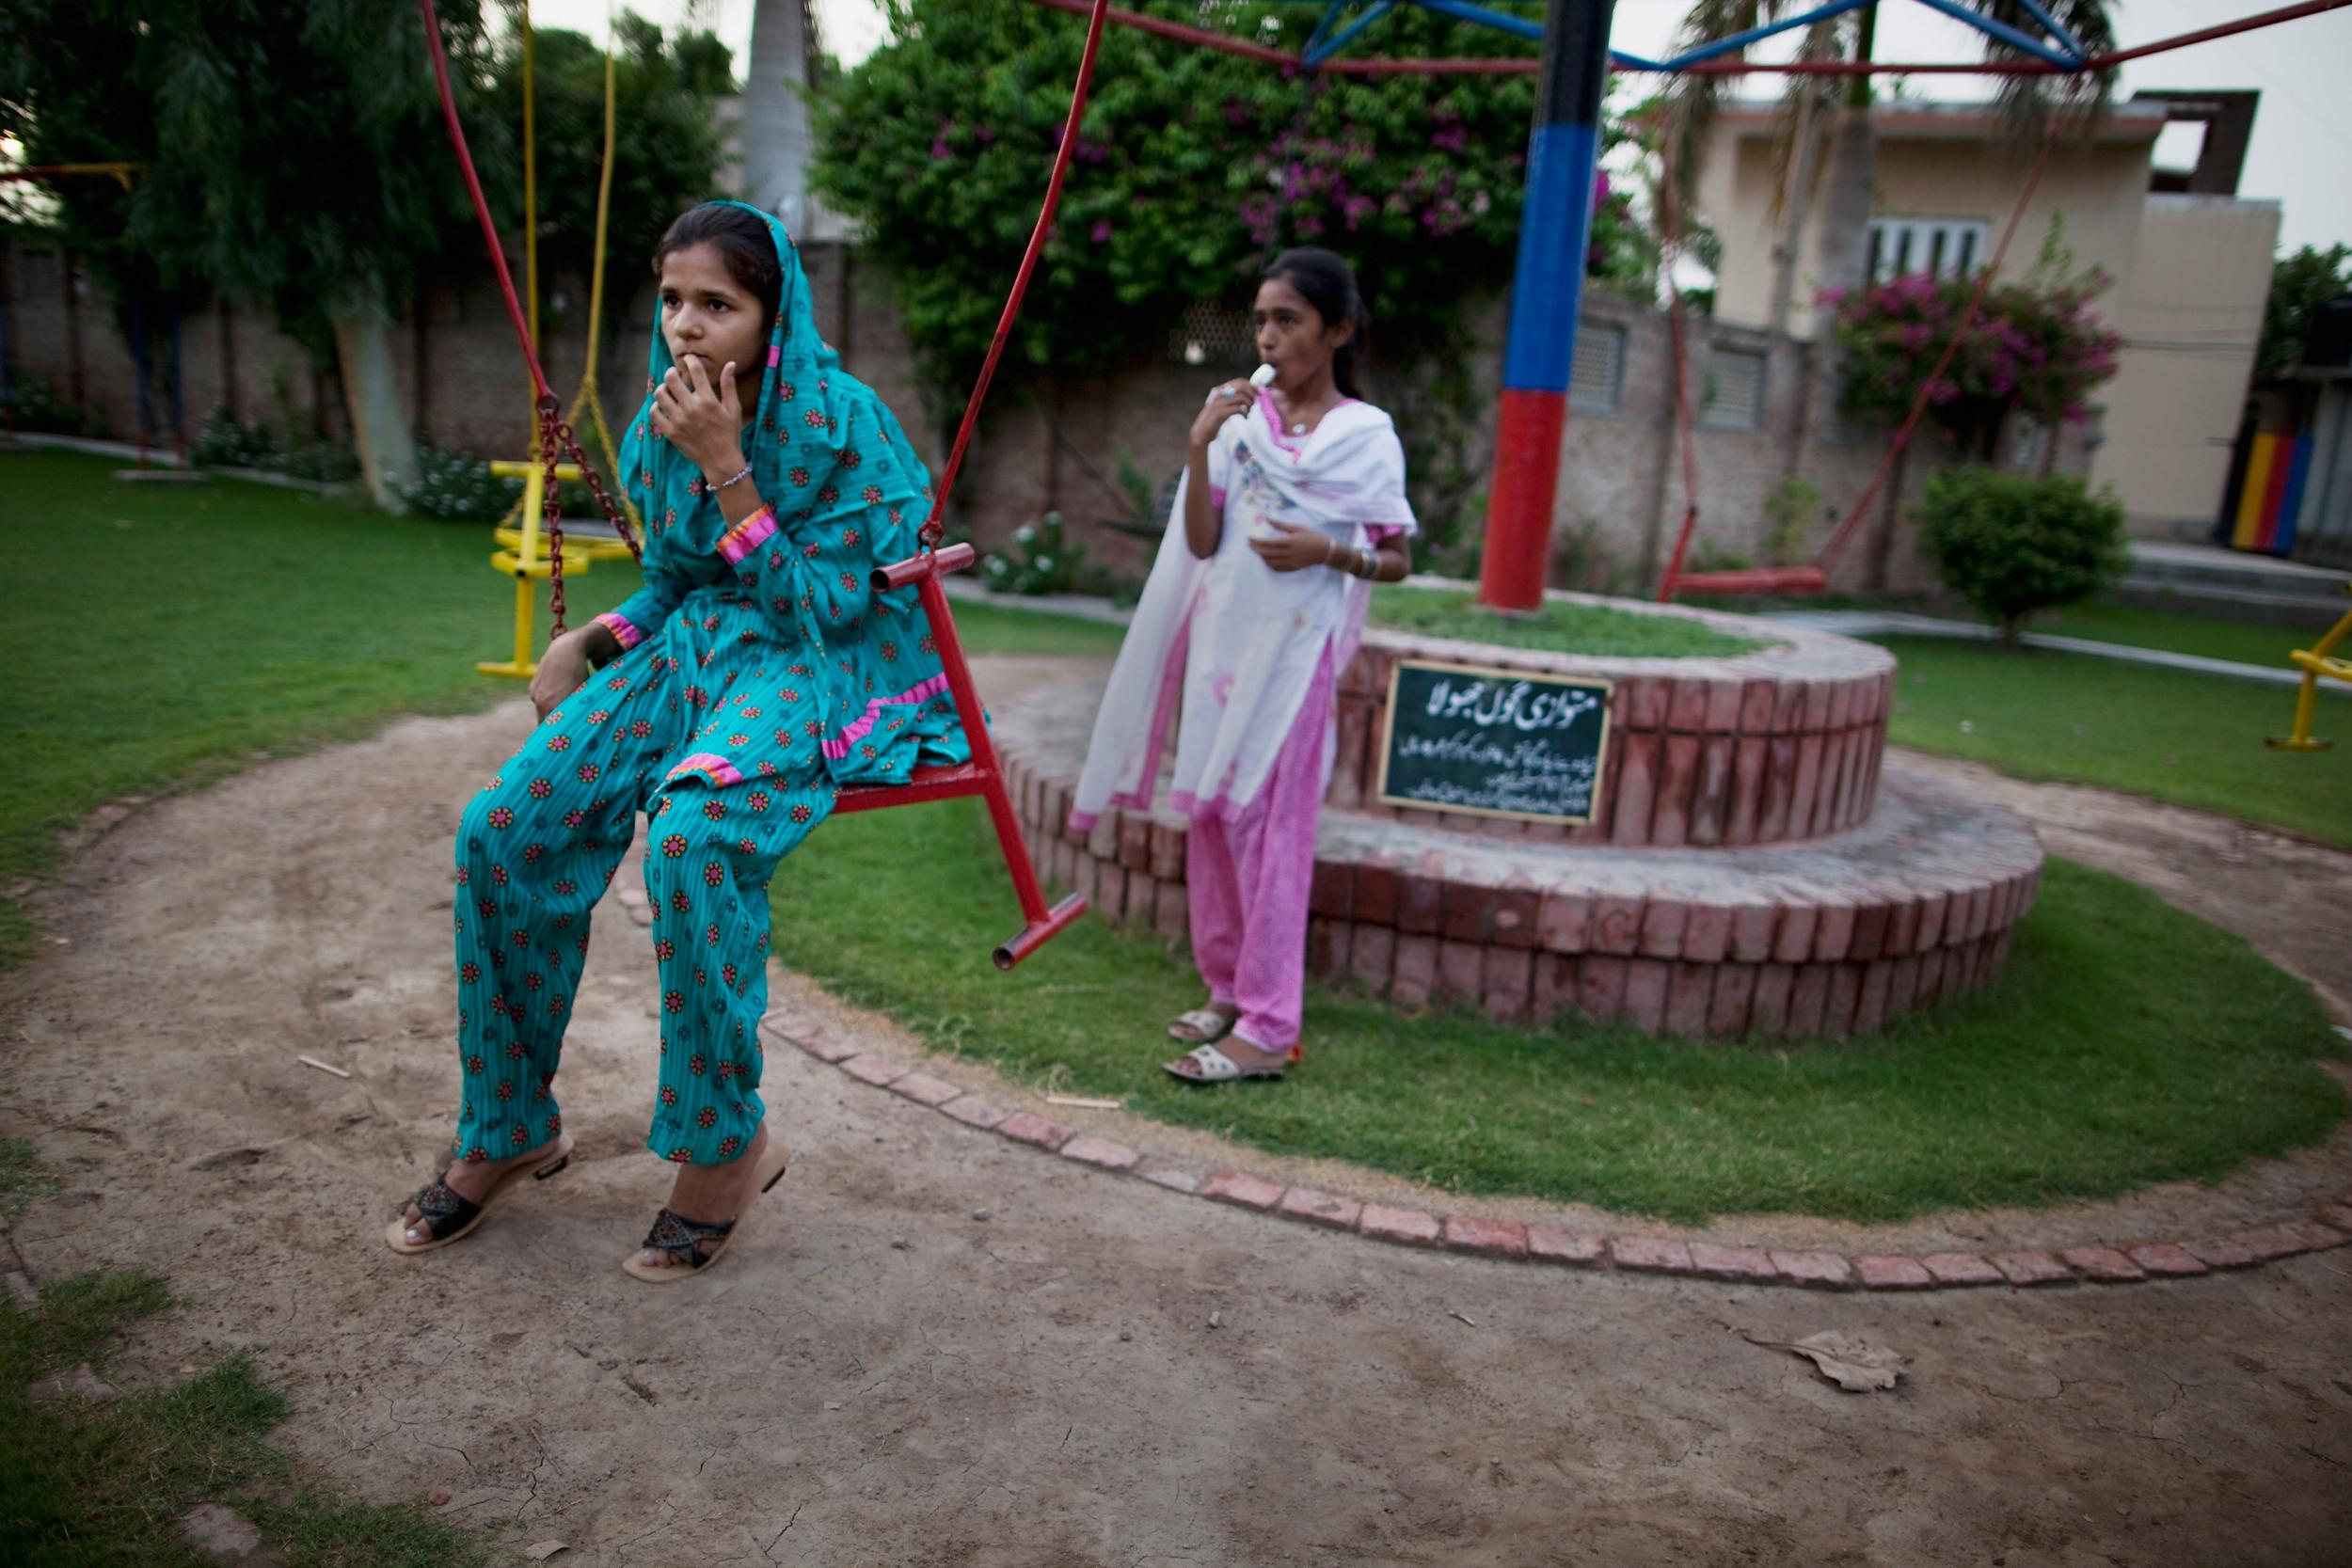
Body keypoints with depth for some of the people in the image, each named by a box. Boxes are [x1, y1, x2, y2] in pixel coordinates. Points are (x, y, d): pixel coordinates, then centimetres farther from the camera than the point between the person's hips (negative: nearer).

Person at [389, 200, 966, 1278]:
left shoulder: (836, 418, -12)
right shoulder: (661, 427, 8)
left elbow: (821, 602, -16)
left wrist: (727, 468, -21)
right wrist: (586, 642, 1)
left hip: (825, 667, -6)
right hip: (695, 651, 7)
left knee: (691, 837, -36)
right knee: (503, 826, -12)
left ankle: (727, 1141, -14)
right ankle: (510, 1125, 8)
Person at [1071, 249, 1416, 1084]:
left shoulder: (1365, 434, -3)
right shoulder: (1241, 416, 7)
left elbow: (1397, 559, 0)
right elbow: (1201, 542, 1)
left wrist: (1328, 552, -18)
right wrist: (1201, 447, -11)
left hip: (1292, 648, -5)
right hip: (1219, 634, 5)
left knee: (1269, 828, -5)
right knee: (1209, 816, 9)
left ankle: (1267, 1029, 1)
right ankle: (1228, 988, 23)